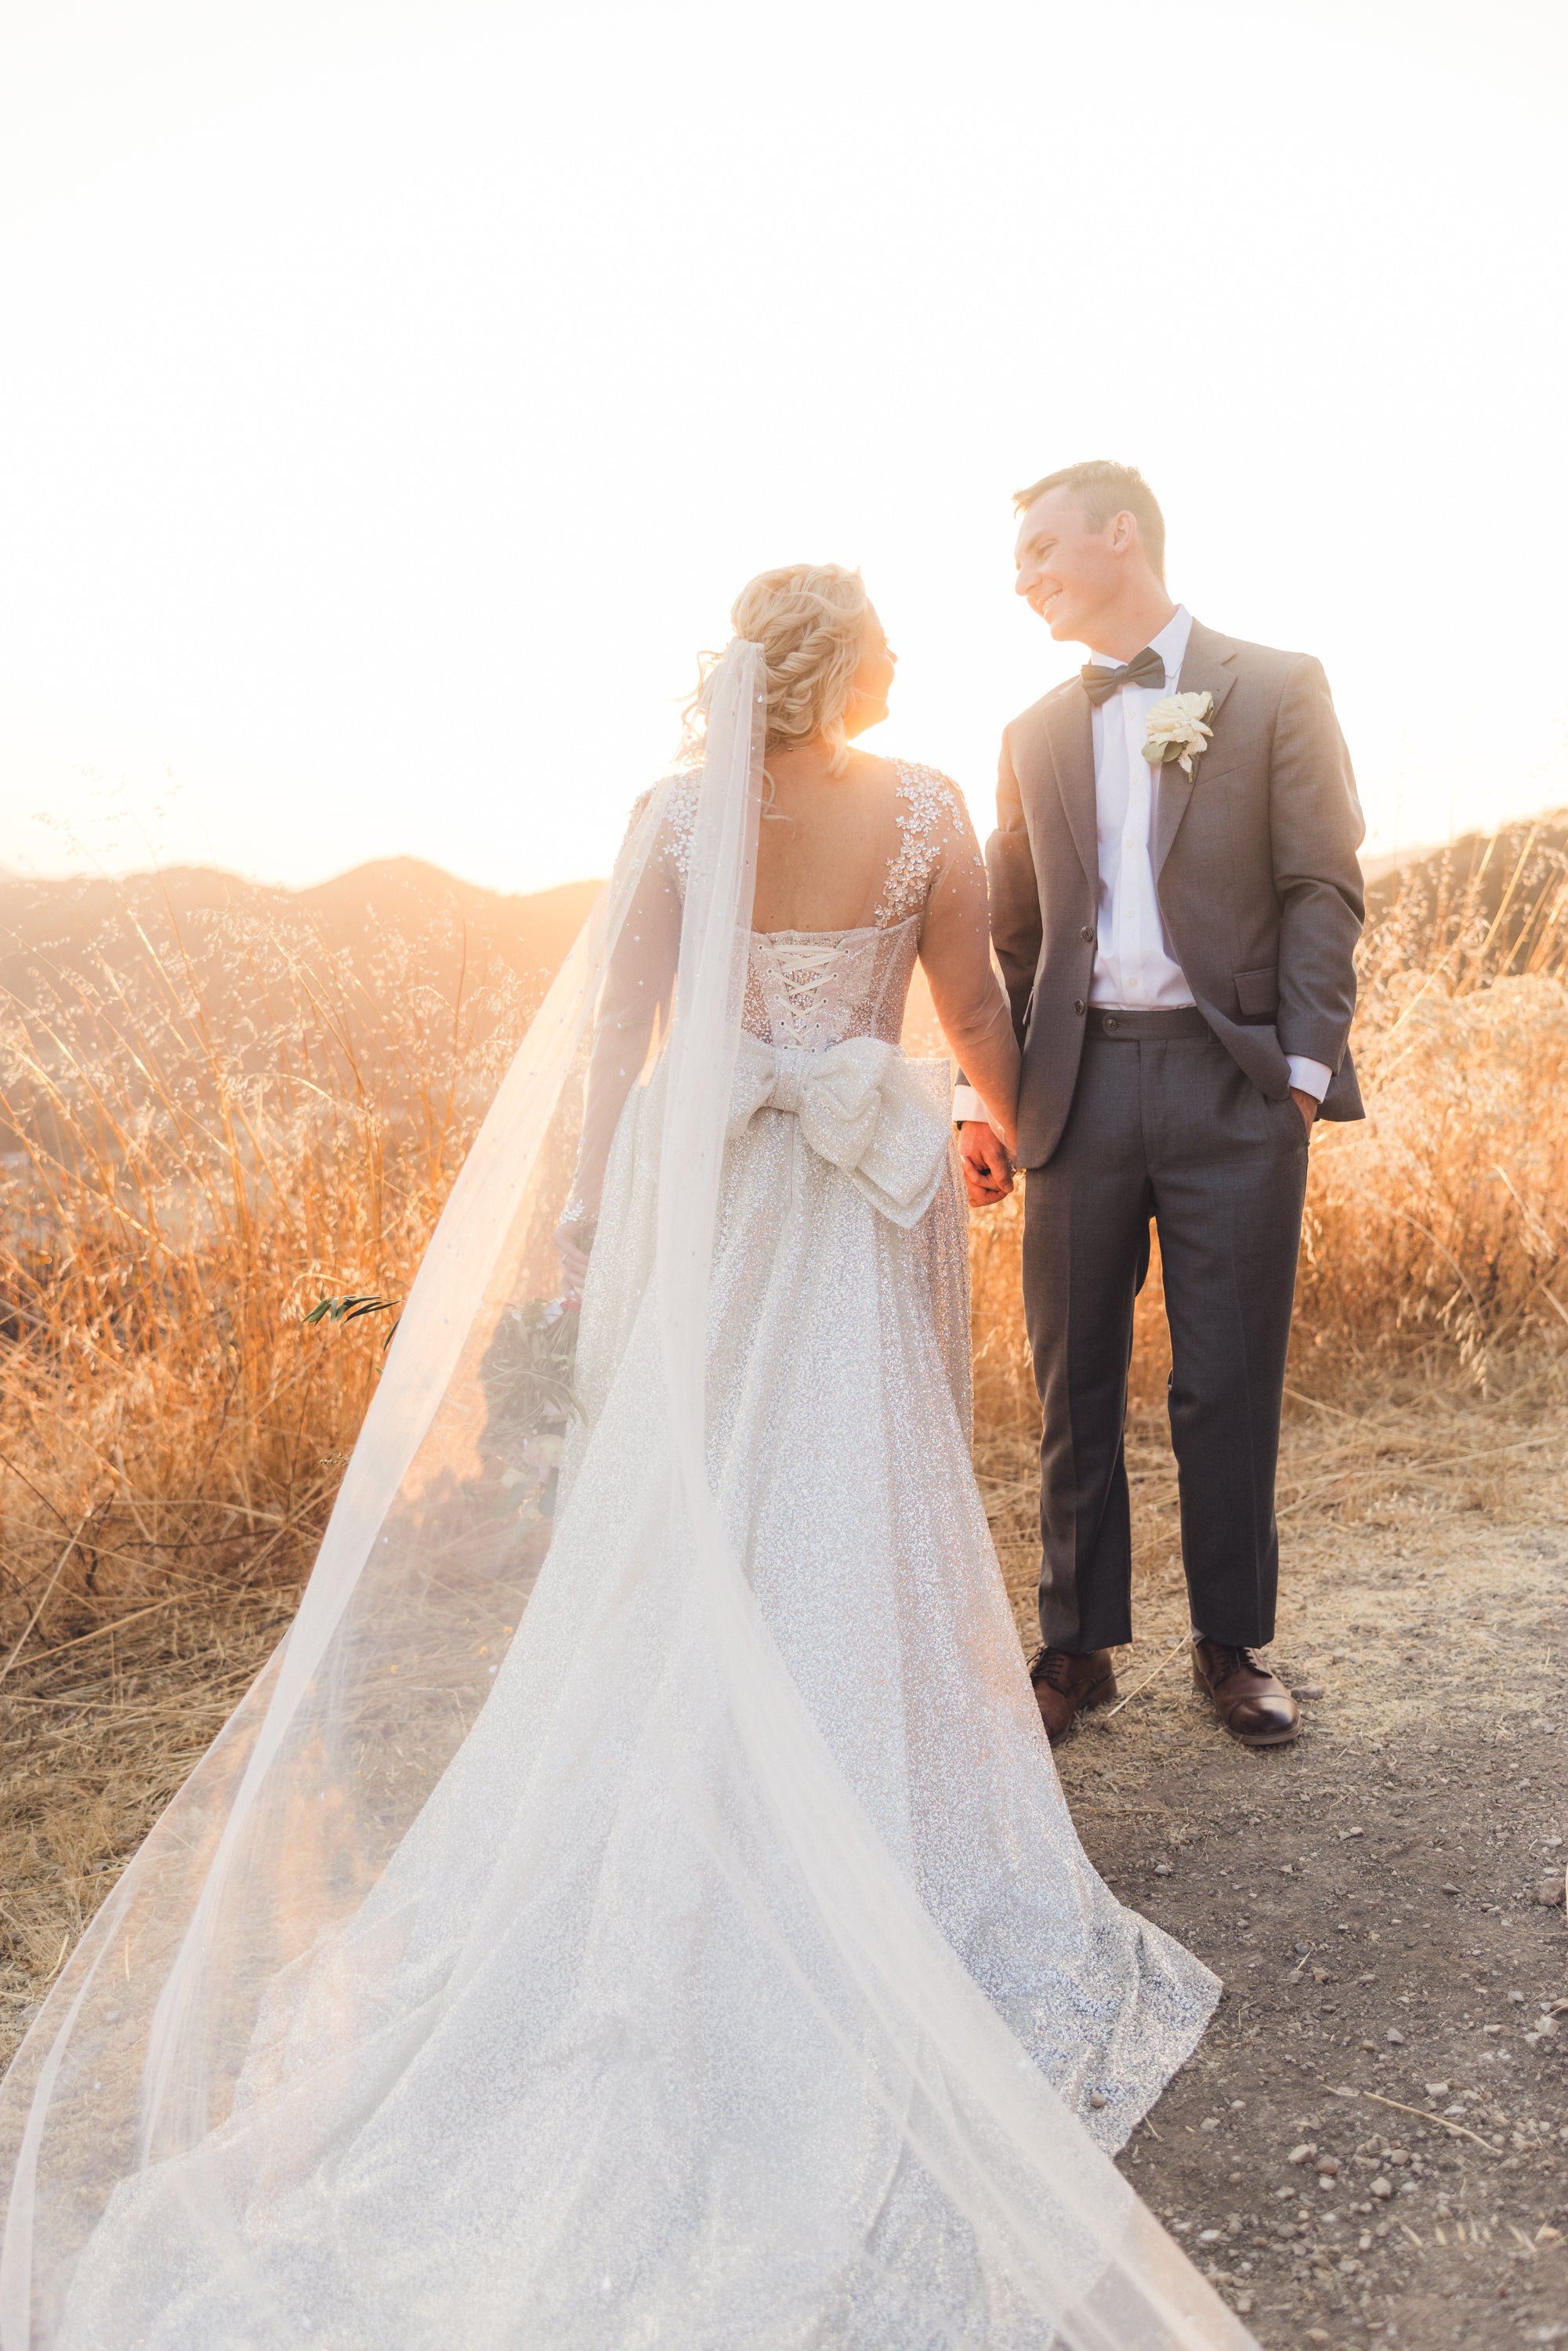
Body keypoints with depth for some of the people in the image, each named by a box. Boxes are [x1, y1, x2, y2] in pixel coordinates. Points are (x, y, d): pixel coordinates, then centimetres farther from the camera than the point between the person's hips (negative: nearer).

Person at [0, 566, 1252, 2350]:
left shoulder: (675, 814, -4)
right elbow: (977, 1020, 1)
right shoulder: (924, 811, -7)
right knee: (851, 1506, 9)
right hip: (862, 1200, -1)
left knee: (686, 1514, 12)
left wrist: (584, 1220, 2)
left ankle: (679, 1838, 22)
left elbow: (613, 1024, -5)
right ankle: (850, 1849, 18)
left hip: (700, 1188, 2)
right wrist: (1010, 1131, 22)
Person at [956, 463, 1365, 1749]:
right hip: (1081, 1086, 4)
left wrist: (1304, 1068, -11)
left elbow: (1324, 891, -1)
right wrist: (983, 1093, 7)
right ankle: (1078, 1645, 21)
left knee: (1230, 1389, 3)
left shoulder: (1277, 688, 5)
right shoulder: (1036, 734, 17)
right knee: (1074, 1387, 7)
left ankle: (1234, 1645, 21)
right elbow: (1012, 932, 15)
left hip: (1231, 1081, -3)